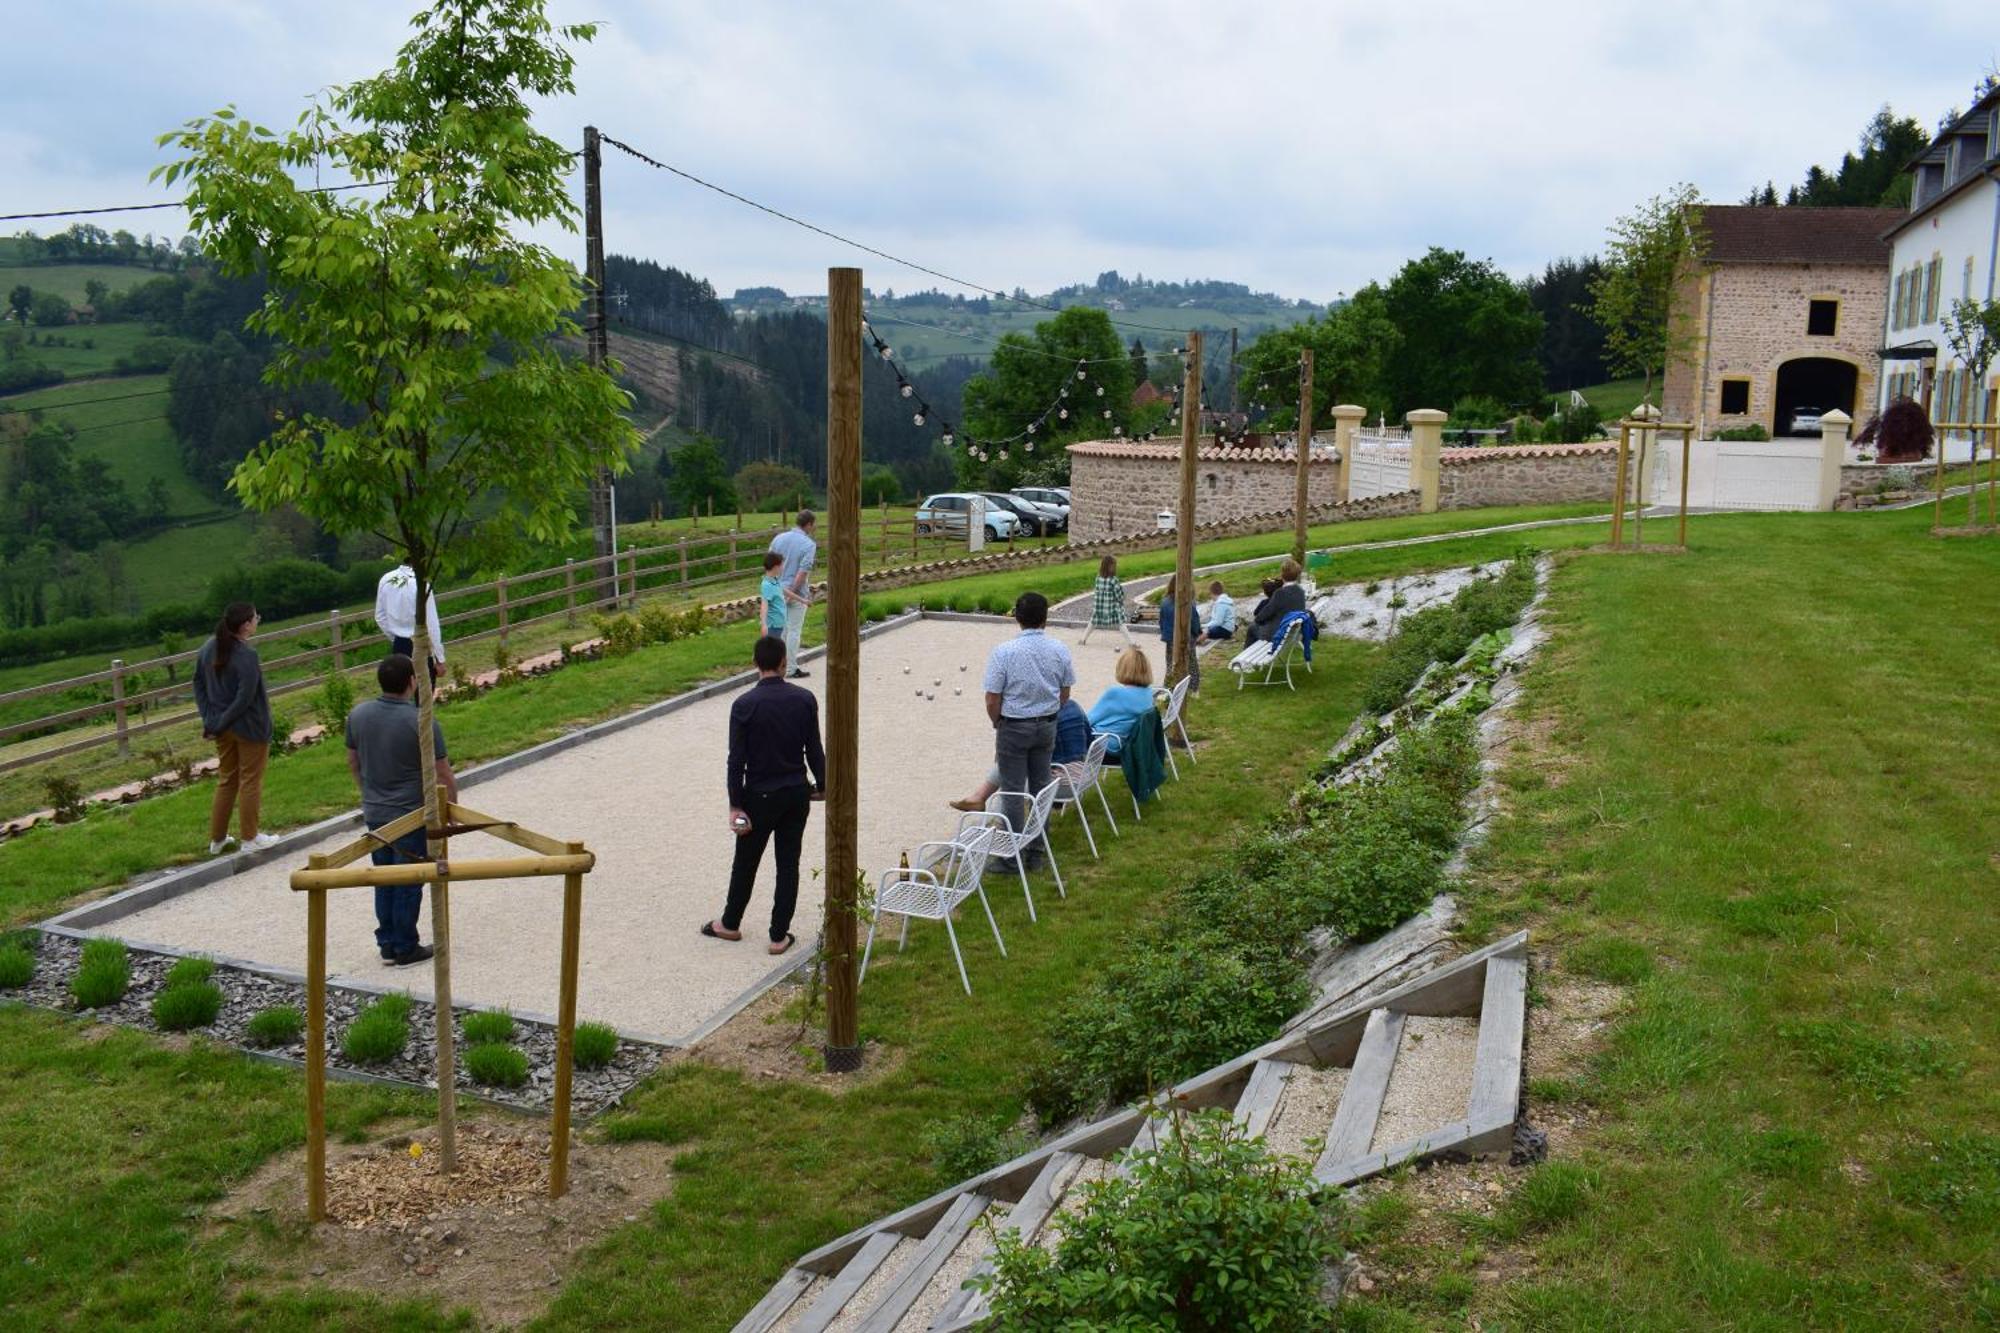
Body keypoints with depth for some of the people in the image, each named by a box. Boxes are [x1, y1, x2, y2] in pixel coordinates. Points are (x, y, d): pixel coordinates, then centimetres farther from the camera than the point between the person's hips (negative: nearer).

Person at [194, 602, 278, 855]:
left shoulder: (209, 647, 1)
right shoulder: (247, 656, -23)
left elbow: (198, 683, 7)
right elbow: (245, 698, -24)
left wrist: (209, 720, 5)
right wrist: (220, 724, -13)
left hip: (223, 728, 7)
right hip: (250, 727, -7)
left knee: (226, 780, 20)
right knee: (250, 781, 8)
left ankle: (217, 838, 27)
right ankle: (250, 838, 19)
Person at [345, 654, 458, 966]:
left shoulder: (358, 714, -3)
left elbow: (353, 762, 11)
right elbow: (443, 774, -14)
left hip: (374, 812, 6)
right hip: (411, 815, -6)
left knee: (384, 882, 17)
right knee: (408, 884, 6)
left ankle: (387, 945, 25)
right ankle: (405, 949, 15)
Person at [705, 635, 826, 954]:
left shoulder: (744, 705, -15)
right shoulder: (805, 699, -6)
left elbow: (737, 760, -13)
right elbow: (814, 750, 0)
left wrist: (735, 805, -6)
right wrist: (822, 787, 14)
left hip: (760, 796, -2)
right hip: (797, 794, 2)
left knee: (746, 863, 15)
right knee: (788, 864, 10)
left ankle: (730, 924, 33)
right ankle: (779, 935, 15)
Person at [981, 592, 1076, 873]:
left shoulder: (1004, 652, -17)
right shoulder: (1060, 650, -4)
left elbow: (992, 700, -14)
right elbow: (1065, 694, 5)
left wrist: (997, 724, 5)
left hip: (1014, 726, -4)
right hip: (1048, 726, 4)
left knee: (1013, 793, 2)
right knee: (1040, 788, 14)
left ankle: (1011, 858, 8)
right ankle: (1036, 854, 21)